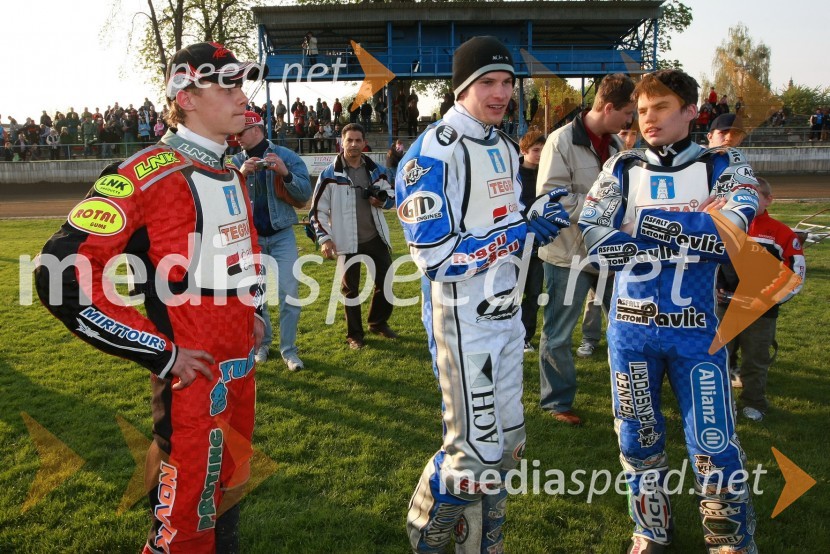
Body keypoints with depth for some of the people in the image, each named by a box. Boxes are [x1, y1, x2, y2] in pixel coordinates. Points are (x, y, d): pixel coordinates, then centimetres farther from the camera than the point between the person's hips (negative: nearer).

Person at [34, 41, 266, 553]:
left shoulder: (231, 175, 11)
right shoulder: (148, 176, -17)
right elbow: (62, 275, -22)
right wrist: (161, 353, -20)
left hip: (242, 367, 8)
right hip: (193, 376, -8)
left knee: (229, 488, 22)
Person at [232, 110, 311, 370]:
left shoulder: (286, 156, -4)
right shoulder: (236, 162, 3)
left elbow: (305, 194, -9)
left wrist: (285, 173, -25)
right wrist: (241, 175, -22)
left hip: (282, 234, -2)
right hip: (250, 236, 3)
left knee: (289, 293, -3)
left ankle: (289, 350, 8)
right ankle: (262, 343, 27)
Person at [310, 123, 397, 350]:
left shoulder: (375, 170, 5)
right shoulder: (330, 174, -7)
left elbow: (390, 197, 17)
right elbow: (318, 210, -4)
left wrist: (383, 201, -7)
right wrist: (324, 238, -12)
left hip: (375, 237, 4)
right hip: (348, 241, -4)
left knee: (386, 281, 11)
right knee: (351, 288, 7)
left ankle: (378, 323, 33)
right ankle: (354, 334, 22)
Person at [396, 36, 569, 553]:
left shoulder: (506, 148, 12)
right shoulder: (434, 153, -17)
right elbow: (436, 258, -23)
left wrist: (543, 221, -1)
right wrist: (524, 231, -22)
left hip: (507, 314, 9)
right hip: (462, 320, -9)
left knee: (505, 441, 16)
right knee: (475, 451, -3)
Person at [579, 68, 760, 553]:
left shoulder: (723, 165, 1)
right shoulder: (623, 169, 5)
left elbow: (731, 233, -18)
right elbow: (593, 240, -10)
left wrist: (646, 224, -17)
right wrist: (693, 230, -14)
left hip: (696, 331, -2)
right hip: (631, 329, 2)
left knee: (716, 448, 1)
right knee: (638, 438, 14)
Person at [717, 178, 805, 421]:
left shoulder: (781, 233, -8)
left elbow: (796, 273, -6)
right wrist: (713, 288, -3)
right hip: (725, 307, 3)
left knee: (755, 360, 10)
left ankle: (754, 403, 28)